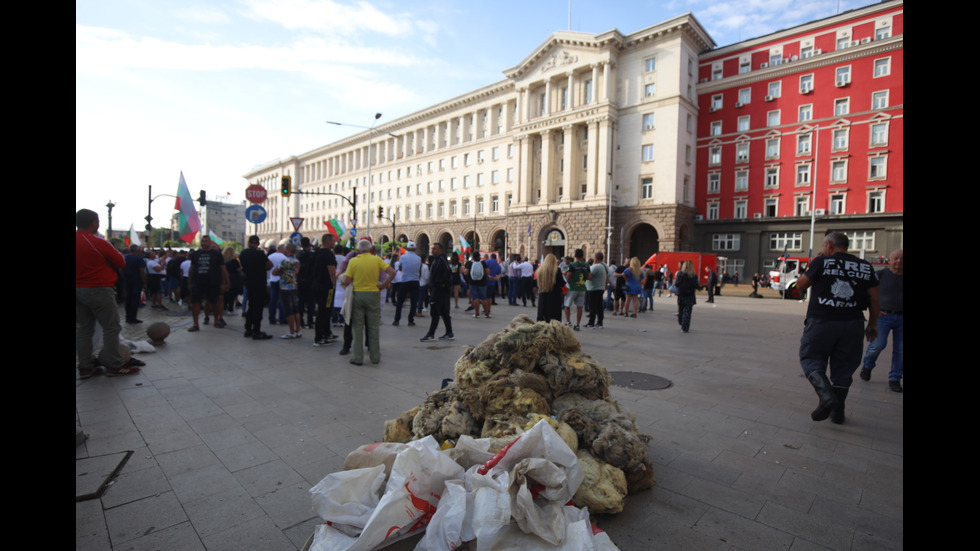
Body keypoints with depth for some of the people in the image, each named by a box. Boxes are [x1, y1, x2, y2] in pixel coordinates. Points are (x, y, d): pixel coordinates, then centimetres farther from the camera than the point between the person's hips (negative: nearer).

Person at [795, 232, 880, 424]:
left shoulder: (821, 262, -5)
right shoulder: (865, 266, 8)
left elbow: (800, 285, 2)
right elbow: (874, 298, 8)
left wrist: (812, 264, 12)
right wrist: (873, 324, 16)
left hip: (821, 321, -4)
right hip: (853, 324, 4)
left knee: (811, 358, 7)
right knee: (844, 367, 13)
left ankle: (826, 395, -16)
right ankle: (837, 410, 19)